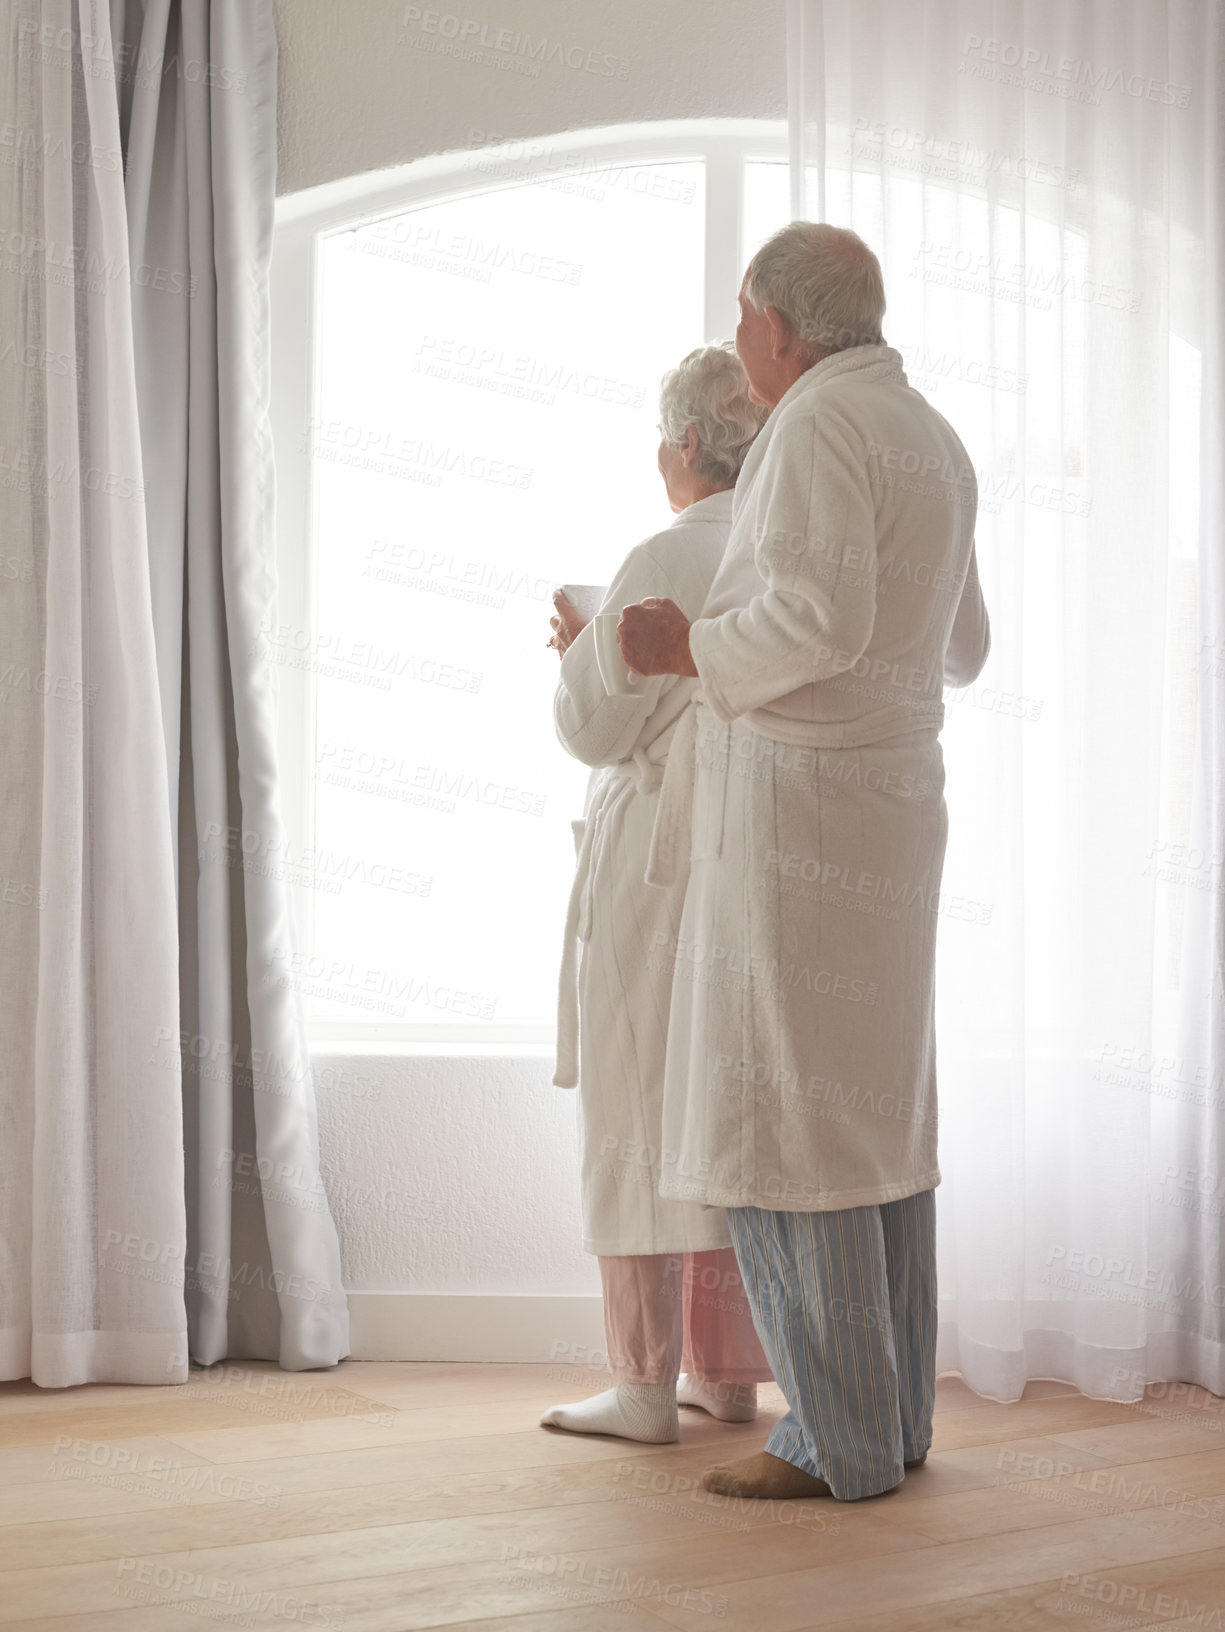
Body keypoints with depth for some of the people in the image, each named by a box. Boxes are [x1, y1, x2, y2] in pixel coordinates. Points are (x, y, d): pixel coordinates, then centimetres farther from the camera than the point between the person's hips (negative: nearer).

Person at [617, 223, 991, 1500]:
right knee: (871, 1110, 11)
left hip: (796, 794, -9)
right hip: (894, 792, 9)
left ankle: (837, 1438, -3)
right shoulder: (932, 439, 16)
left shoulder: (819, 424, -12)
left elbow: (817, 620, -25)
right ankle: (893, 1415, 15)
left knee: (780, 1116, -6)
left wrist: (687, 650, -9)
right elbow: (960, 652, 23)